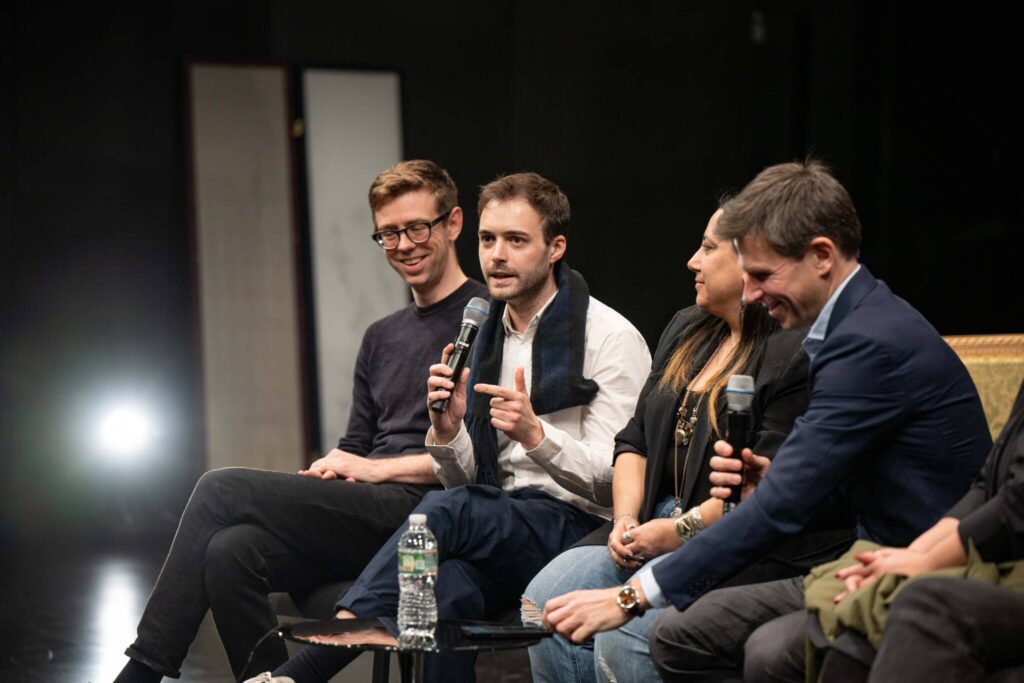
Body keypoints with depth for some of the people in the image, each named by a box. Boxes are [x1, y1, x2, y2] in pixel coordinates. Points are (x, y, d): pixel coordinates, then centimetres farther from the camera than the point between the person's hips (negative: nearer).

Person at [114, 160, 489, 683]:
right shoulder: (381, 337, 26)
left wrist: (380, 468, -10)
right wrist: (329, 471, 2)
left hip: (421, 508, -7)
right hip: (364, 517, 7)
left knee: (222, 490, -16)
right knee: (231, 551, -23)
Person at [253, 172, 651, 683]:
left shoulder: (612, 338, -1)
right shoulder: (483, 339, 19)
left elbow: (616, 476, -8)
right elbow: (462, 478, 17)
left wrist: (536, 434, -25)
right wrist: (447, 429, -6)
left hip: (576, 526, -5)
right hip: (498, 532, 5)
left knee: (447, 510, -33)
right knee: (449, 586, -34)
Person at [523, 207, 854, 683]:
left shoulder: (797, 354, -11)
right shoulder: (686, 331, 19)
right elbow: (634, 441, 19)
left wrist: (682, 529, -18)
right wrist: (626, 518, 3)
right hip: (658, 524, 9)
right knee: (546, 602, -14)